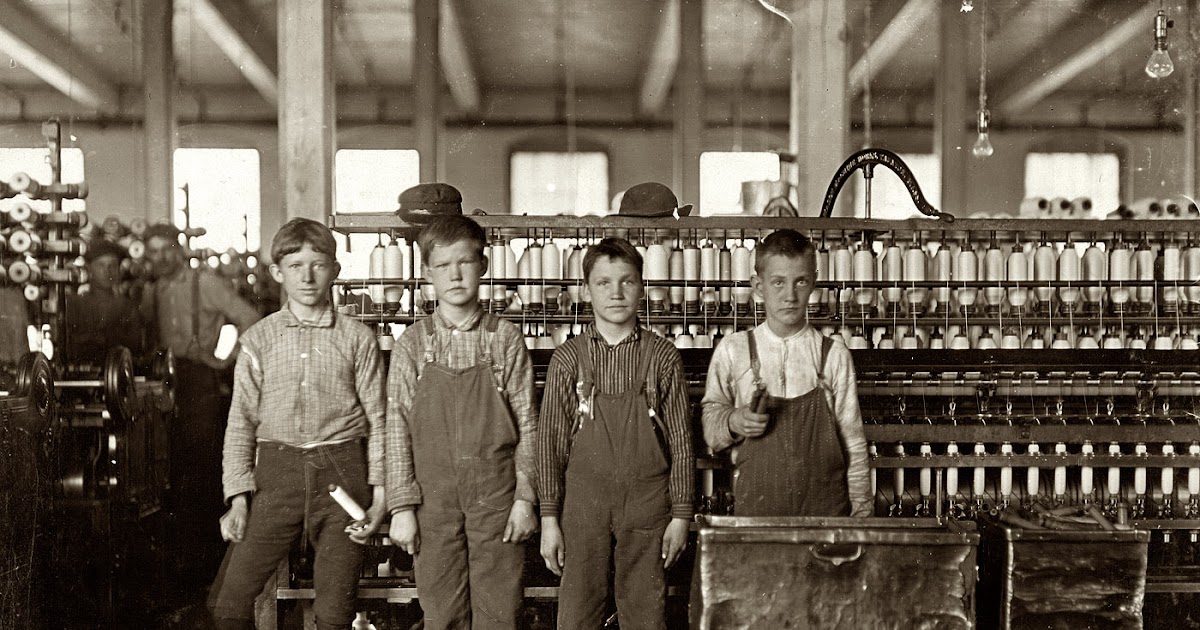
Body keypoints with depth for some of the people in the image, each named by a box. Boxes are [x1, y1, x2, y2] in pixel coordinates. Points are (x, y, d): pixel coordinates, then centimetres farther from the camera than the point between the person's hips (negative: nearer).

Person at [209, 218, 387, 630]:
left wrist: (380, 494, -2)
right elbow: (241, 422, 7)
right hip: (278, 472, 1)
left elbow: (377, 418, 6)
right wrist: (238, 498, -2)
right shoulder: (259, 340, 7)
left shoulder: (357, 338, 5)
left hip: (342, 473, -1)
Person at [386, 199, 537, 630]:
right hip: (434, 498, 1)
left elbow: (526, 425, 2)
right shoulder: (412, 344, 2)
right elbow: (398, 430, 1)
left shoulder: (506, 339, 1)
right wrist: (402, 506, -3)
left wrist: (524, 497, -2)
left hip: (496, 497, 0)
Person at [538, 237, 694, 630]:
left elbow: (681, 440, 4)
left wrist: (681, 513, 1)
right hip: (584, 498, 0)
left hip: (647, 500, 0)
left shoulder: (663, 356, 2)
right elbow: (551, 440, 4)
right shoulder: (569, 357, 3)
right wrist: (549, 517, 0)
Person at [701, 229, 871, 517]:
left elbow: (853, 441, 5)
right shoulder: (733, 350, 0)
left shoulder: (833, 354, 0)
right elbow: (710, 416, 11)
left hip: (825, 505, 0)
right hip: (755, 505, 0)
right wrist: (733, 421, -10)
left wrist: (861, 511, 3)